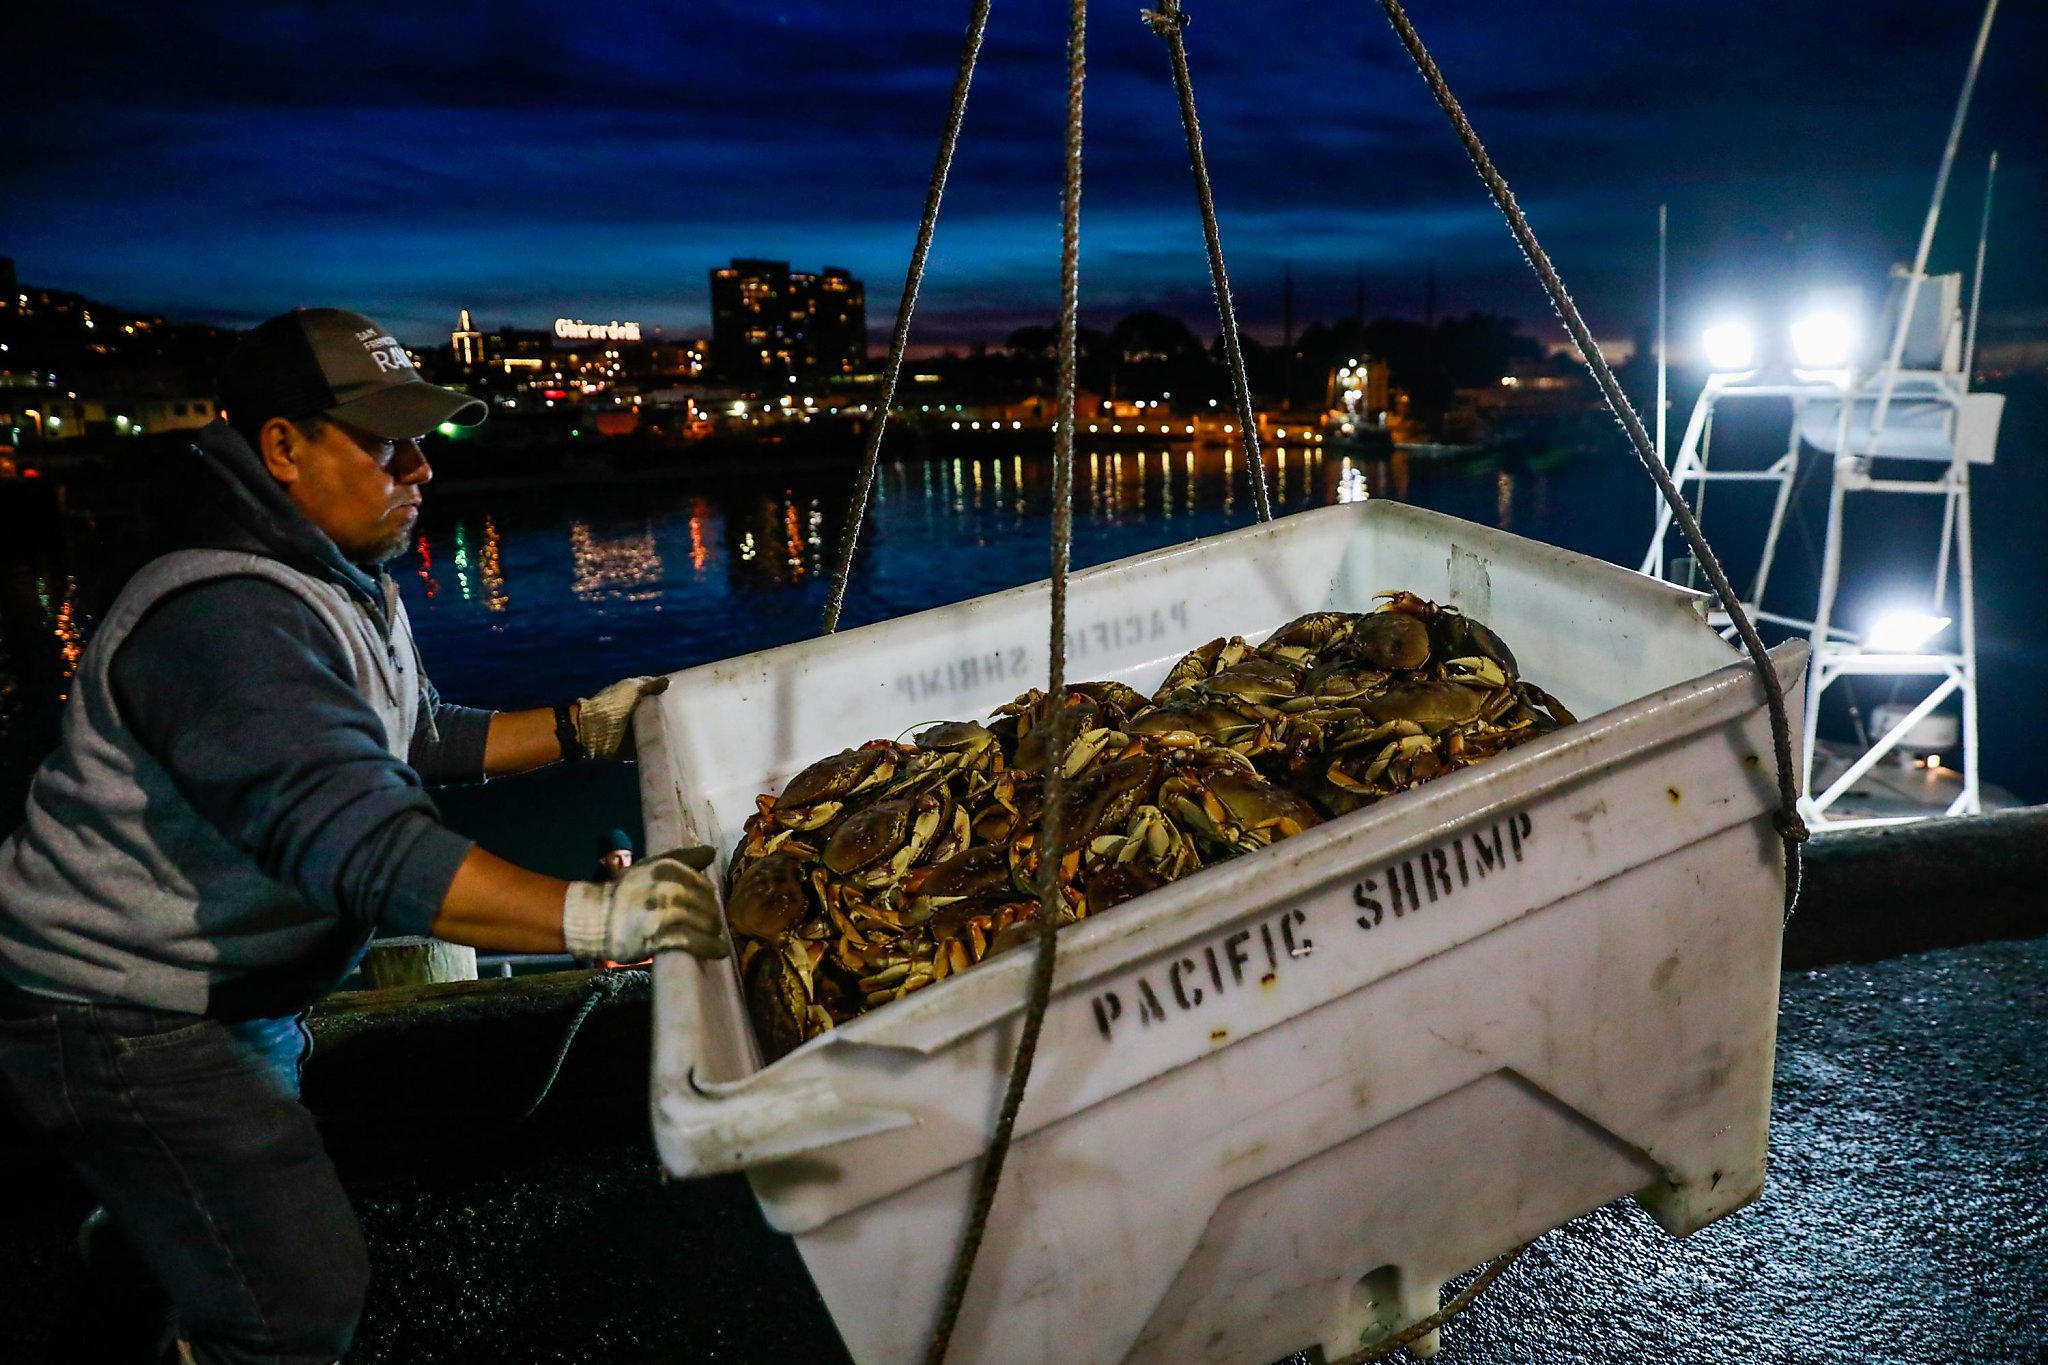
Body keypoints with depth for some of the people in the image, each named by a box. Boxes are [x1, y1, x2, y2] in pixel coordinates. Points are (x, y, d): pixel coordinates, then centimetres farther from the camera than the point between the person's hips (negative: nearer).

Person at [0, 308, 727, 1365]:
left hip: (238, 993, 10)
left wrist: (583, 726, 4)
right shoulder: (230, 618, -31)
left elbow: (418, 739, 14)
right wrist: (595, 916, -46)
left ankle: (127, 1240, 57)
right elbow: (357, 842, -41)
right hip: (124, 1025, -10)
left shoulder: (346, 588, 3)